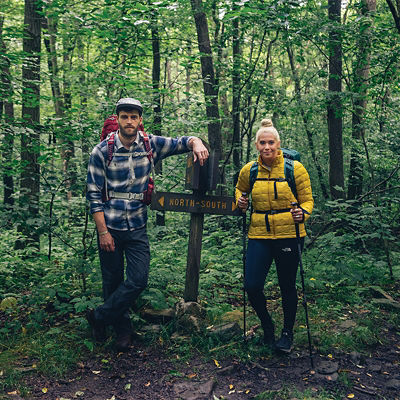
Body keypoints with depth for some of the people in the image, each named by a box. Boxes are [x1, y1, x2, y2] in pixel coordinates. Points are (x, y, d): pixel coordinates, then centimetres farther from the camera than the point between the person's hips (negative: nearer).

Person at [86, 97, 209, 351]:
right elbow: (94, 194, -6)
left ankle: (99, 317, 16)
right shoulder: (102, 151, -7)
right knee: (113, 281, 9)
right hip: (110, 227, -1)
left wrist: (197, 144, -19)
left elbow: (184, 142, 6)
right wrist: (103, 232, -10)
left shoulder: (151, 145, -1)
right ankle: (123, 328, 31)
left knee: (138, 280, -5)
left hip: (138, 228, 2)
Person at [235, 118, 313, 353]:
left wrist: (302, 213, -21)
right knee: (252, 286, -4)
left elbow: (307, 200, 0)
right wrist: (241, 202, 3)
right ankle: (267, 326, 26)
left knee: (287, 286, 8)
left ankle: (288, 333, 31)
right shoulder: (249, 171, 4)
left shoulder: (295, 168, -5)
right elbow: (240, 189, 24)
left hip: (289, 235, -2)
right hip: (259, 235, 3)